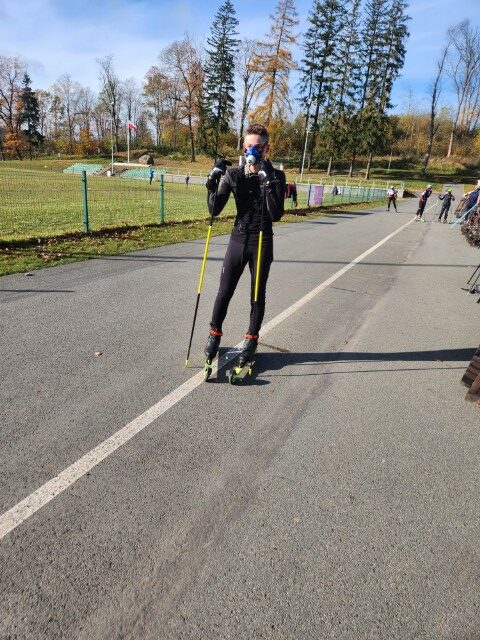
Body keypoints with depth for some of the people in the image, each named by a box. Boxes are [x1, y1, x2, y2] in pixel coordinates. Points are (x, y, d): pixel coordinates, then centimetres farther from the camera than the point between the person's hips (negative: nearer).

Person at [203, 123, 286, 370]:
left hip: (262, 244, -1)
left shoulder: (276, 176, -5)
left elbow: (276, 215, -16)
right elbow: (214, 210, -3)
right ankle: (214, 334, 24)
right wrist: (213, 181, -16)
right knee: (224, 292, 5)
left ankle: (251, 340, 23)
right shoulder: (233, 174, 1)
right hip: (238, 240, 2)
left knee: (257, 295, 8)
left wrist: (268, 182, -25)